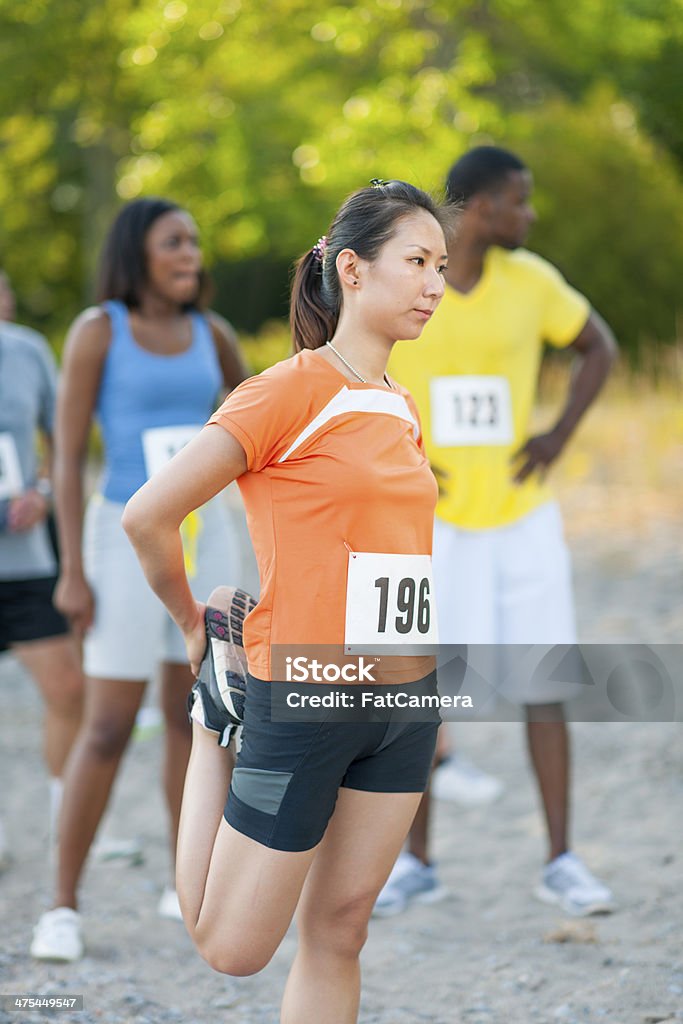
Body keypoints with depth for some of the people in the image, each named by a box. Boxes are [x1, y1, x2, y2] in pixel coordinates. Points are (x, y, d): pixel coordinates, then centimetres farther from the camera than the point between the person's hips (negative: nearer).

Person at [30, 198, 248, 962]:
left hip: (204, 536, 5)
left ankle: (187, 888, 20)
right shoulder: (97, 329, -10)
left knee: (191, 715, 9)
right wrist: (71, 572, -15)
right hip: (128, 535, -5)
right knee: (107, 729, -7)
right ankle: (63, 906, 1)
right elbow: (67, 454, -11)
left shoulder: (210, 333, 5)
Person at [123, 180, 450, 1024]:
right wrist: (196, 628, 1)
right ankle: (210, 727, 26)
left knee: (339, 932, 8)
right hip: (303, 701, -6)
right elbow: (147, 517, -13)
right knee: (230, 947, 6)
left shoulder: (401, 409, 10)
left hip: (406, 701, 6)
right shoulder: (291, 390, -12)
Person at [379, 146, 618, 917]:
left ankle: (560, 862, 7)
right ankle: (415, 861, 16)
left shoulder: (530, 279, -2)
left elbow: (598, 346, 13)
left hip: (521, 513, 2)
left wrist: (559, 435, 0)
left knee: (544, 686, 0)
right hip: (431, 516, -2)